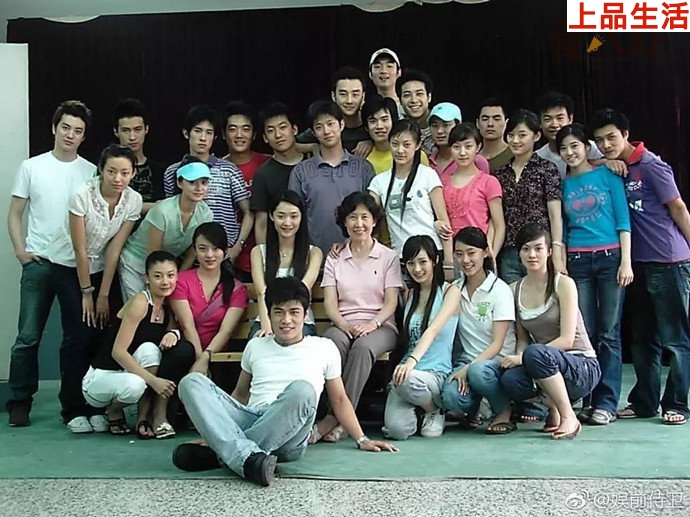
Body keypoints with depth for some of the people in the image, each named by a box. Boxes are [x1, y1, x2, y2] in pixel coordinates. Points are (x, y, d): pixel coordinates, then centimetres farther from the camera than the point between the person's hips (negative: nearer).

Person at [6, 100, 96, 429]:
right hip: (38, 263, -1)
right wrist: (21, 251, -4)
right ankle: (20, 402, 13)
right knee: (28, 336, 0)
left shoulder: (91, 172, 5)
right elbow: (15, 214, 7)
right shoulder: (32, 167, 5)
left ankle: (72, 404, 15)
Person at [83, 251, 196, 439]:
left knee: (184, 350, -16)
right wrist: (153, 380, -31)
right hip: (101, 376, -6)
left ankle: (158, 416, -12)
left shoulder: (167, 307, 5)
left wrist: (174, 333, -23)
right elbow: (118, 351, -24)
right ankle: (114, 410, -6)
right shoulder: (140, 302, -18)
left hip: (131, 372, 6)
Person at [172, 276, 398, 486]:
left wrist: (362, 440, 15)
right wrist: (212, 431, 21)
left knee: (301, 389, -36)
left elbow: (339, 399, 20)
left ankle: (223, 453, -28)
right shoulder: (255, 346, 21)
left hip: (288, 438, -3)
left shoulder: (324, 348, 14)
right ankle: (250, 458, -39)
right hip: (249, 421, 3)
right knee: (192, 382, -19)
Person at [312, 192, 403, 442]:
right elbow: (330, 302, 6)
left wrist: (373, 323, -18)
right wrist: (345, 326, -15)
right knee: (335, 343, -35)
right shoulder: (334, 259, 16)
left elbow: (391, 302, 3)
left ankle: (335, 417, -37)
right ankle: (339, 418, -39)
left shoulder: (388, 257, 12)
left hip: (380, 325, -1)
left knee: (363, 346, -36)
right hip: (343, 324, 1)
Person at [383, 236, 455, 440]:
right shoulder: (410, 294, 17)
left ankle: (435, 411, -4)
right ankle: (419, 405, 13)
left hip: (437, 372, -3)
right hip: (406, 371, 3)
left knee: (408, 380, -38)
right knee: (396, 429, -23)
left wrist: (412, 361, -31)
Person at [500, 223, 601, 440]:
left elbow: (567, 340, -15)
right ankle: (553, 406, -1)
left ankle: (569, 416, -17)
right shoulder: (515, 289, 6)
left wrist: (522, 357, -22)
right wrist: (517, 357, -14)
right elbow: (522, 338, 9)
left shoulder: (563, 284, -9)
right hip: (546, 367, 4)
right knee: (509, 379, -30)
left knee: (535, 353, -36)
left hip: (582, 367, -4)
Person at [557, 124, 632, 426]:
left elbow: (623, 219, 0)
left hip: (610, 257, -2)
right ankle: (588, 400, 8)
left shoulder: (607, 175, 4)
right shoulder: (563, 184, 12)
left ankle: (607, 403, 1)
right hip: (577, 262, 3)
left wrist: (626, 261, -7)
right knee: (584, 332, 1)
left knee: (609, 332, -3)